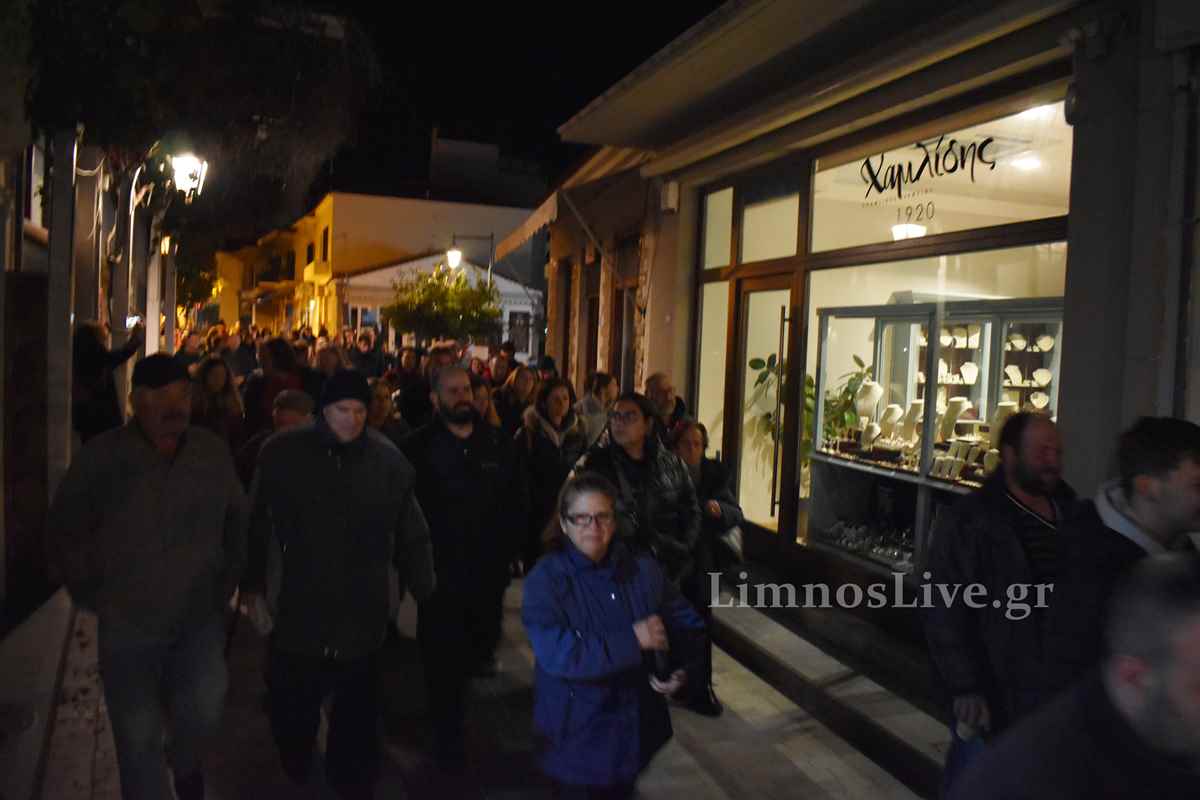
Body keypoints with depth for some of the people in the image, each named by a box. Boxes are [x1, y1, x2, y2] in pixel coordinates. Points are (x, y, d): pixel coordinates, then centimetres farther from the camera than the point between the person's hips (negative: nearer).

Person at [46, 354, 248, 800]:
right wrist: (93, 595, 0)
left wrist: (226, 584, 6)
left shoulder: (214, 453, -4)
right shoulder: (100, 458, -9)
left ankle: (186, 763, 24)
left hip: (199, 617, 1)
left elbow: (237, 523, 9)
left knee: (203, 713, -11)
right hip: (128, 623, -1)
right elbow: (63, 534, 2)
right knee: (138, 738, 8)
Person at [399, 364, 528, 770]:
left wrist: (504, 547, 1)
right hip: (440, 572, -2)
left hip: (489, 570, 3)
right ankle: (447, 736, 20)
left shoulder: (497, 443, 5)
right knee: (443, 658, 4)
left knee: (483, 643, 11)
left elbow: (518, 503, 9)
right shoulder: (418, 447, -4)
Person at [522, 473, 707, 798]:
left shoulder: (643, 570, -3)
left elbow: (689, 625, 6)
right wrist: (632, 641, -28)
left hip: (635, 726, 5)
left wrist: (681, 670, -13)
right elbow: (556, 654, -28)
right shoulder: (545, 579, -16)